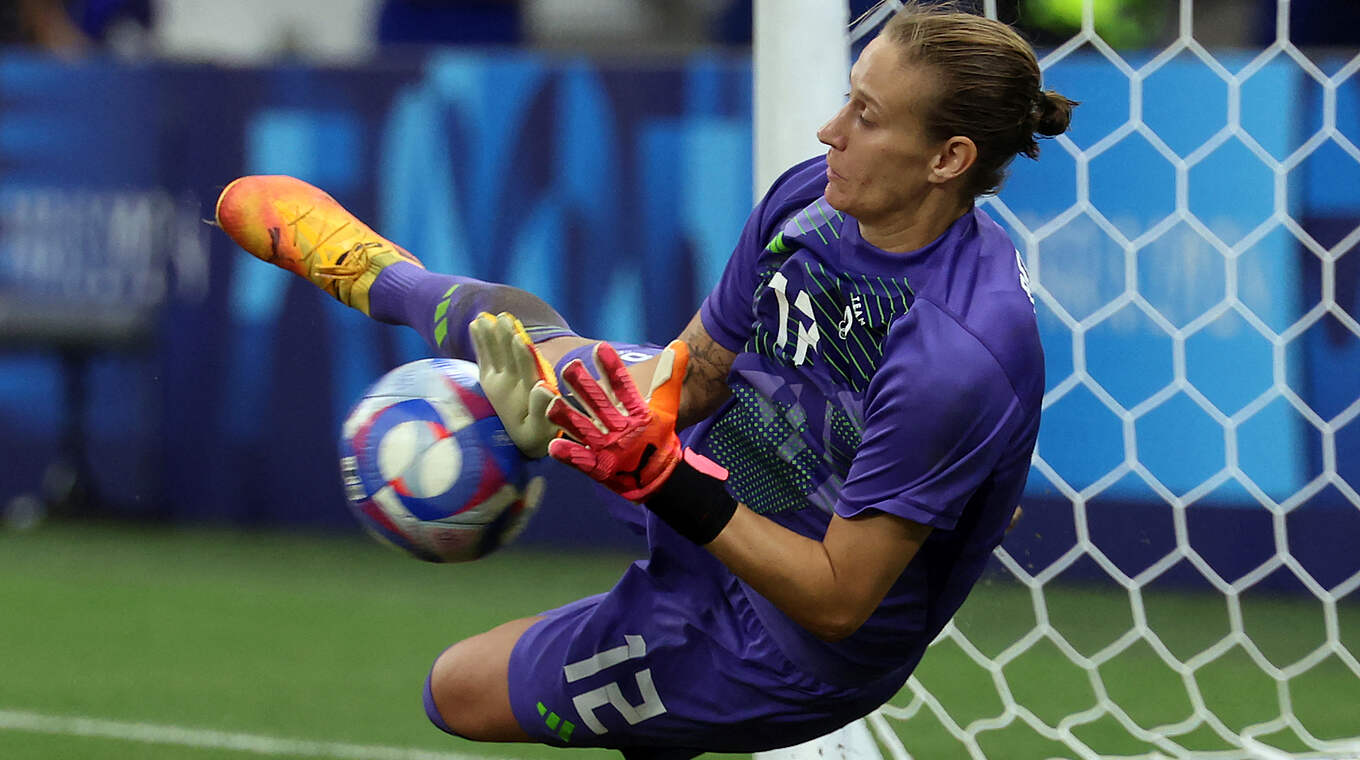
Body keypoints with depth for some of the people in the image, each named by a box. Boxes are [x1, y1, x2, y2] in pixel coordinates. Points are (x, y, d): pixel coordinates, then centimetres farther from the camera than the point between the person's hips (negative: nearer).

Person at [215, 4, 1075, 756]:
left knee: (462, 689, 6)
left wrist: (664, 478, -39)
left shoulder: (961, 363, -41)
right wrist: (556, 417, -17)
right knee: (506, 324, 24)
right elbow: (694, 372, -1)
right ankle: (384, 276, 56)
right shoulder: (810, 196, -17)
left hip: (779, 651, -7)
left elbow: (838, 599, -34)